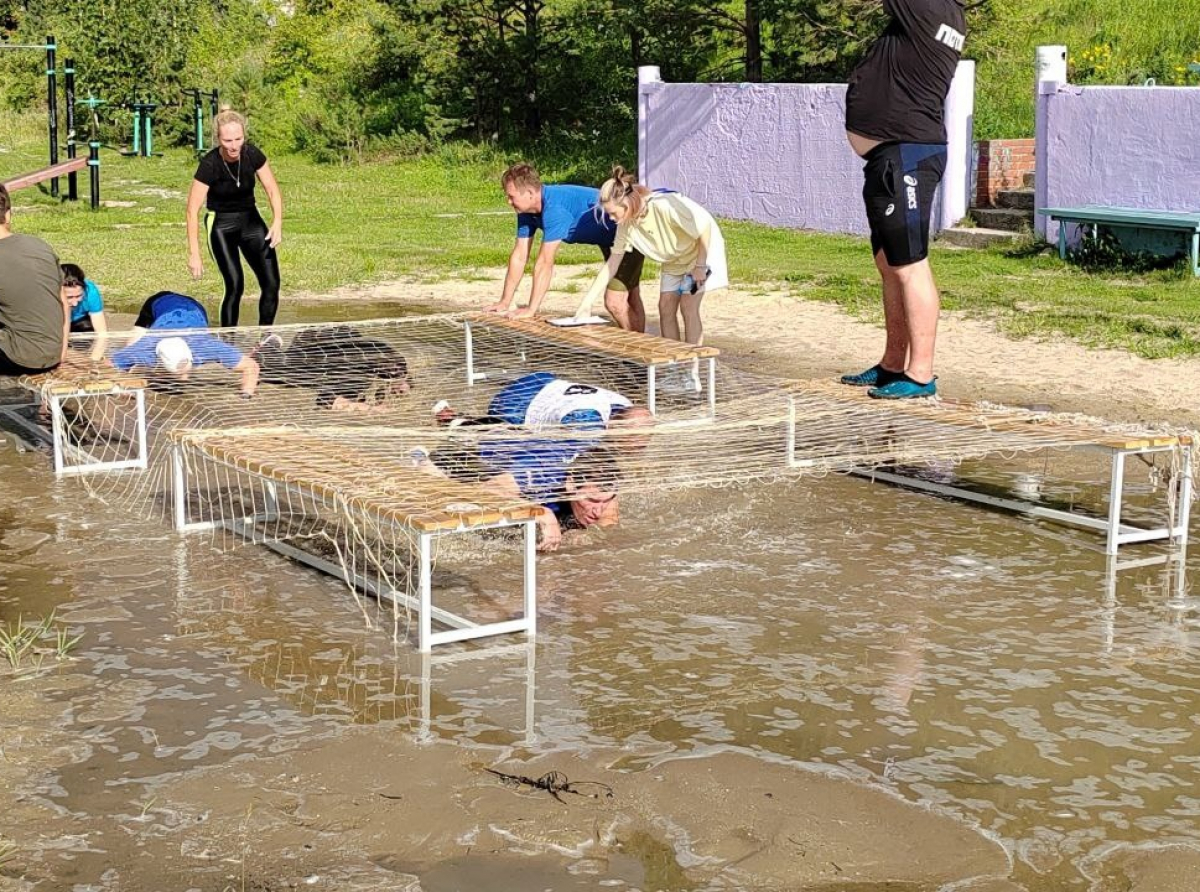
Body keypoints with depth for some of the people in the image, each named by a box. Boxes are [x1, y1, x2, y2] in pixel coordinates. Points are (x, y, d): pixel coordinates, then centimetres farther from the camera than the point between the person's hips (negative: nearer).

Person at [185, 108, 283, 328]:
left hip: (251, 220, 4)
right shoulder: (210, 164, -24)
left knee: (271, 283, -5)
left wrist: (277, 222, -21)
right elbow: (192, 210, -22)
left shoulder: (252, 154, -15)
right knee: (235, 285, -17)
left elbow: (273, 190, -5)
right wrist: (194, 253, -26)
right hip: (221, 225, -4)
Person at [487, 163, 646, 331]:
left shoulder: (555, 208, -35)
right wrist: (505, 302, -3)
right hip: (609, 240, 9)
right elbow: (519, 256, -3)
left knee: (614, 302, -15)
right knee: (630, 299, 17)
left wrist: (531, 310, -32)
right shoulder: (526, 210, -8)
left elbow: (544, 263, -35)